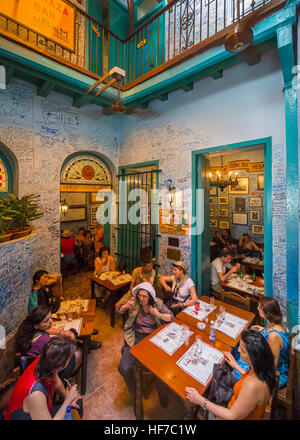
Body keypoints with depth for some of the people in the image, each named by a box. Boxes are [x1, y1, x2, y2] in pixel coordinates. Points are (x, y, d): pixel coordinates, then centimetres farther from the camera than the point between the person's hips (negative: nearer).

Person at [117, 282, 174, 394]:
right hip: (136, 338, 1)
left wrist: (158, 314, -20)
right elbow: (118, 310, 2)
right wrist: (126, 306, -20)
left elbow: (171, 317, -4)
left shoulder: (157, 303, -9)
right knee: (124, 368, -15)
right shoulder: (134, 302, -9)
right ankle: (135, 392, 16)